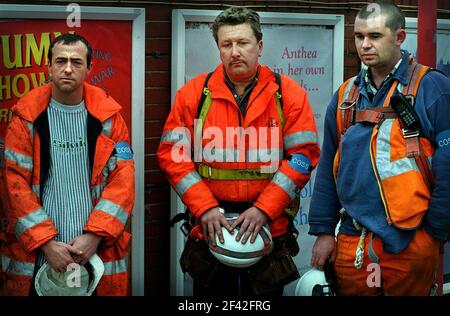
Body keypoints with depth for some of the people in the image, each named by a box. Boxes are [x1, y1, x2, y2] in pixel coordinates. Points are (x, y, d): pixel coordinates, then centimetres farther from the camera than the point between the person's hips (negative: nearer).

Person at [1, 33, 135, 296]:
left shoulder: (108, 115, 3)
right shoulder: (27, 116, 1)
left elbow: (123, 178, -2)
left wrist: (94, 235, -12)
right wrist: (45, 242, -12)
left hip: (98, 253, 1)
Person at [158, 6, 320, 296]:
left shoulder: (289, 94, -1)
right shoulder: (194, 93, 1)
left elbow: (304, 155, -6)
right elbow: (173, 154, -2)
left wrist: (264, 209, -14)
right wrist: (205, 208, -12)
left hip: (270, 228, 0)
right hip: (211, 229, 1)